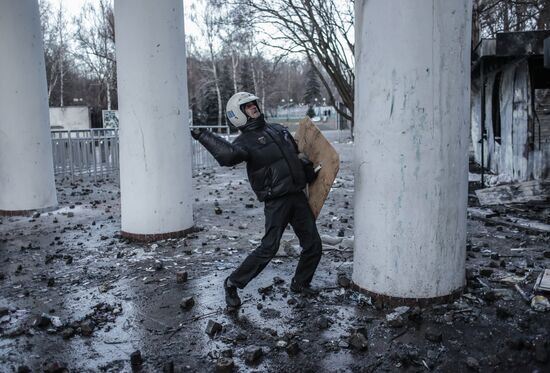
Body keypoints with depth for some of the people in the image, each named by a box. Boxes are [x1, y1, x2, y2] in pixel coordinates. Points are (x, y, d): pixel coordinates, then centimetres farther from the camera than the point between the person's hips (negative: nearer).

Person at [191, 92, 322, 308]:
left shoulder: (278, 129, 15)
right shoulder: (245, 141, -7)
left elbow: (297, 153, 29)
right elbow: (228, 155, -31)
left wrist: (308, 168, 14)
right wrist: (204, 137, -33)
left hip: (298, 196, 7)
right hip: (276, 202, -6)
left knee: (313, 245, 9)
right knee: (268, 248, -12)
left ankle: (300, 283, 32)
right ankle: (232, 284, 6)